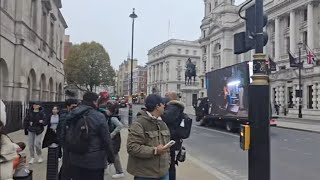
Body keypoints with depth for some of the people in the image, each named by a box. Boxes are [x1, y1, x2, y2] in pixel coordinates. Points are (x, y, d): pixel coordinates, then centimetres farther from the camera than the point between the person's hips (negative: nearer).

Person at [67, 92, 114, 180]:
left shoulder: (72, 115, 2)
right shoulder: (98, 116, -16)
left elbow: (67, 137, 12)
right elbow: (106, 140, -12)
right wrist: (111, 156, -1)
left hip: (75, 160, 6)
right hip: (94, 160, -5)